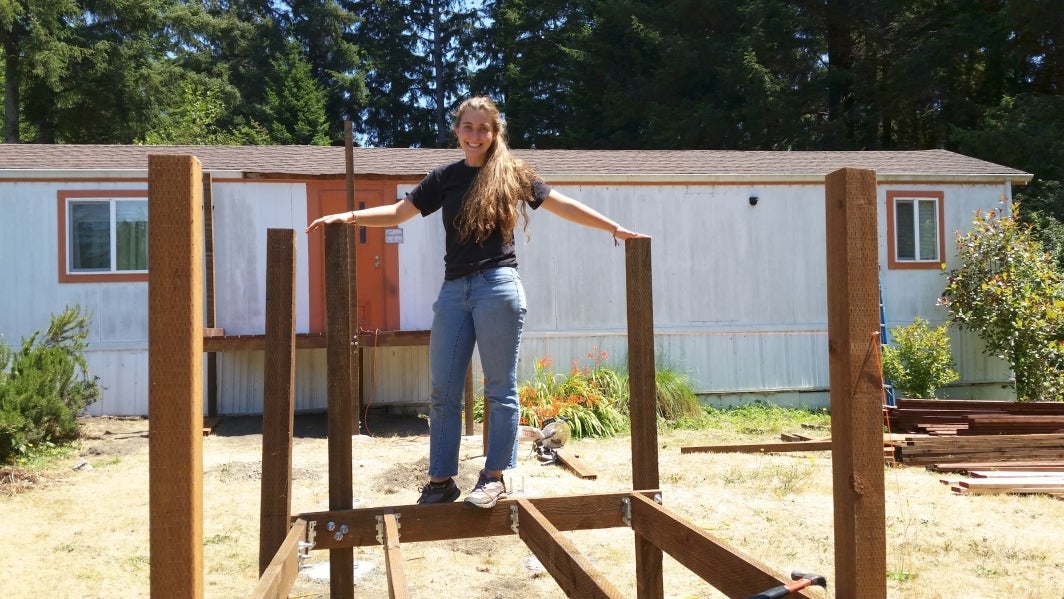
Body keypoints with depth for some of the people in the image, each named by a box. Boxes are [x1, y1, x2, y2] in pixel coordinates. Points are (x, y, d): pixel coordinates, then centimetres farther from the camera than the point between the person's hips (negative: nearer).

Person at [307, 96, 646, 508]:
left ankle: (495, 477, 9)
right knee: (443, 391, 4)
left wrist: (614, 228, 7)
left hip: (497, 286, -4)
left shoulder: (511, 173, 4)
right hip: (454, 289, 4)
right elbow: (398, 213, 14)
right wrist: (349, 216, 2)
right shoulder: (444, 177, 12)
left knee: (500, 387, 0)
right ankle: (441, 479, 12)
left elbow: (563, 205, 7)